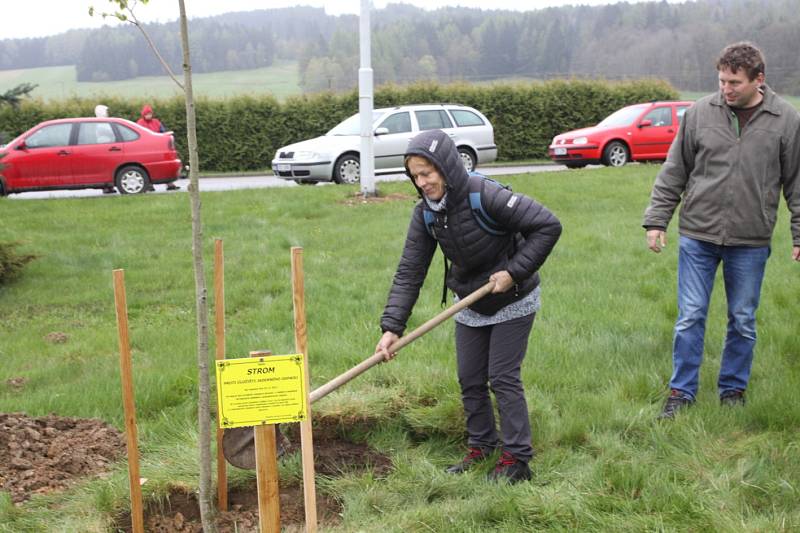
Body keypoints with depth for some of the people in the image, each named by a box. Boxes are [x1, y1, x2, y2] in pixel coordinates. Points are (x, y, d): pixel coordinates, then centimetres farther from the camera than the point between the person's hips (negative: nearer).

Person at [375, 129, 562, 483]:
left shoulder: (487, 196, -30)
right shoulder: (425, 214, -11)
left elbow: (548, 225, -27)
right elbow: (410, 272, -11)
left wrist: (514, 271, -28)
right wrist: (392, 326, -20)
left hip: (512, 302, -6)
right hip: (470, 305, 6)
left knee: (503, 378, -3)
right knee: (469, 380, 10)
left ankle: (516, 458, 9)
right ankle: (481, 447, 28)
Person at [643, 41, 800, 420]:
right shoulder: (701, 113, -3)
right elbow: (674, 172, 4)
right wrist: (656, 219, 2)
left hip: (751, 243, 0)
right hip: (698, 236, 0)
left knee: (743, 321, 11)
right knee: (690, 317, 4)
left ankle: (733, 390, 28)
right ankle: (681, 391, 18)